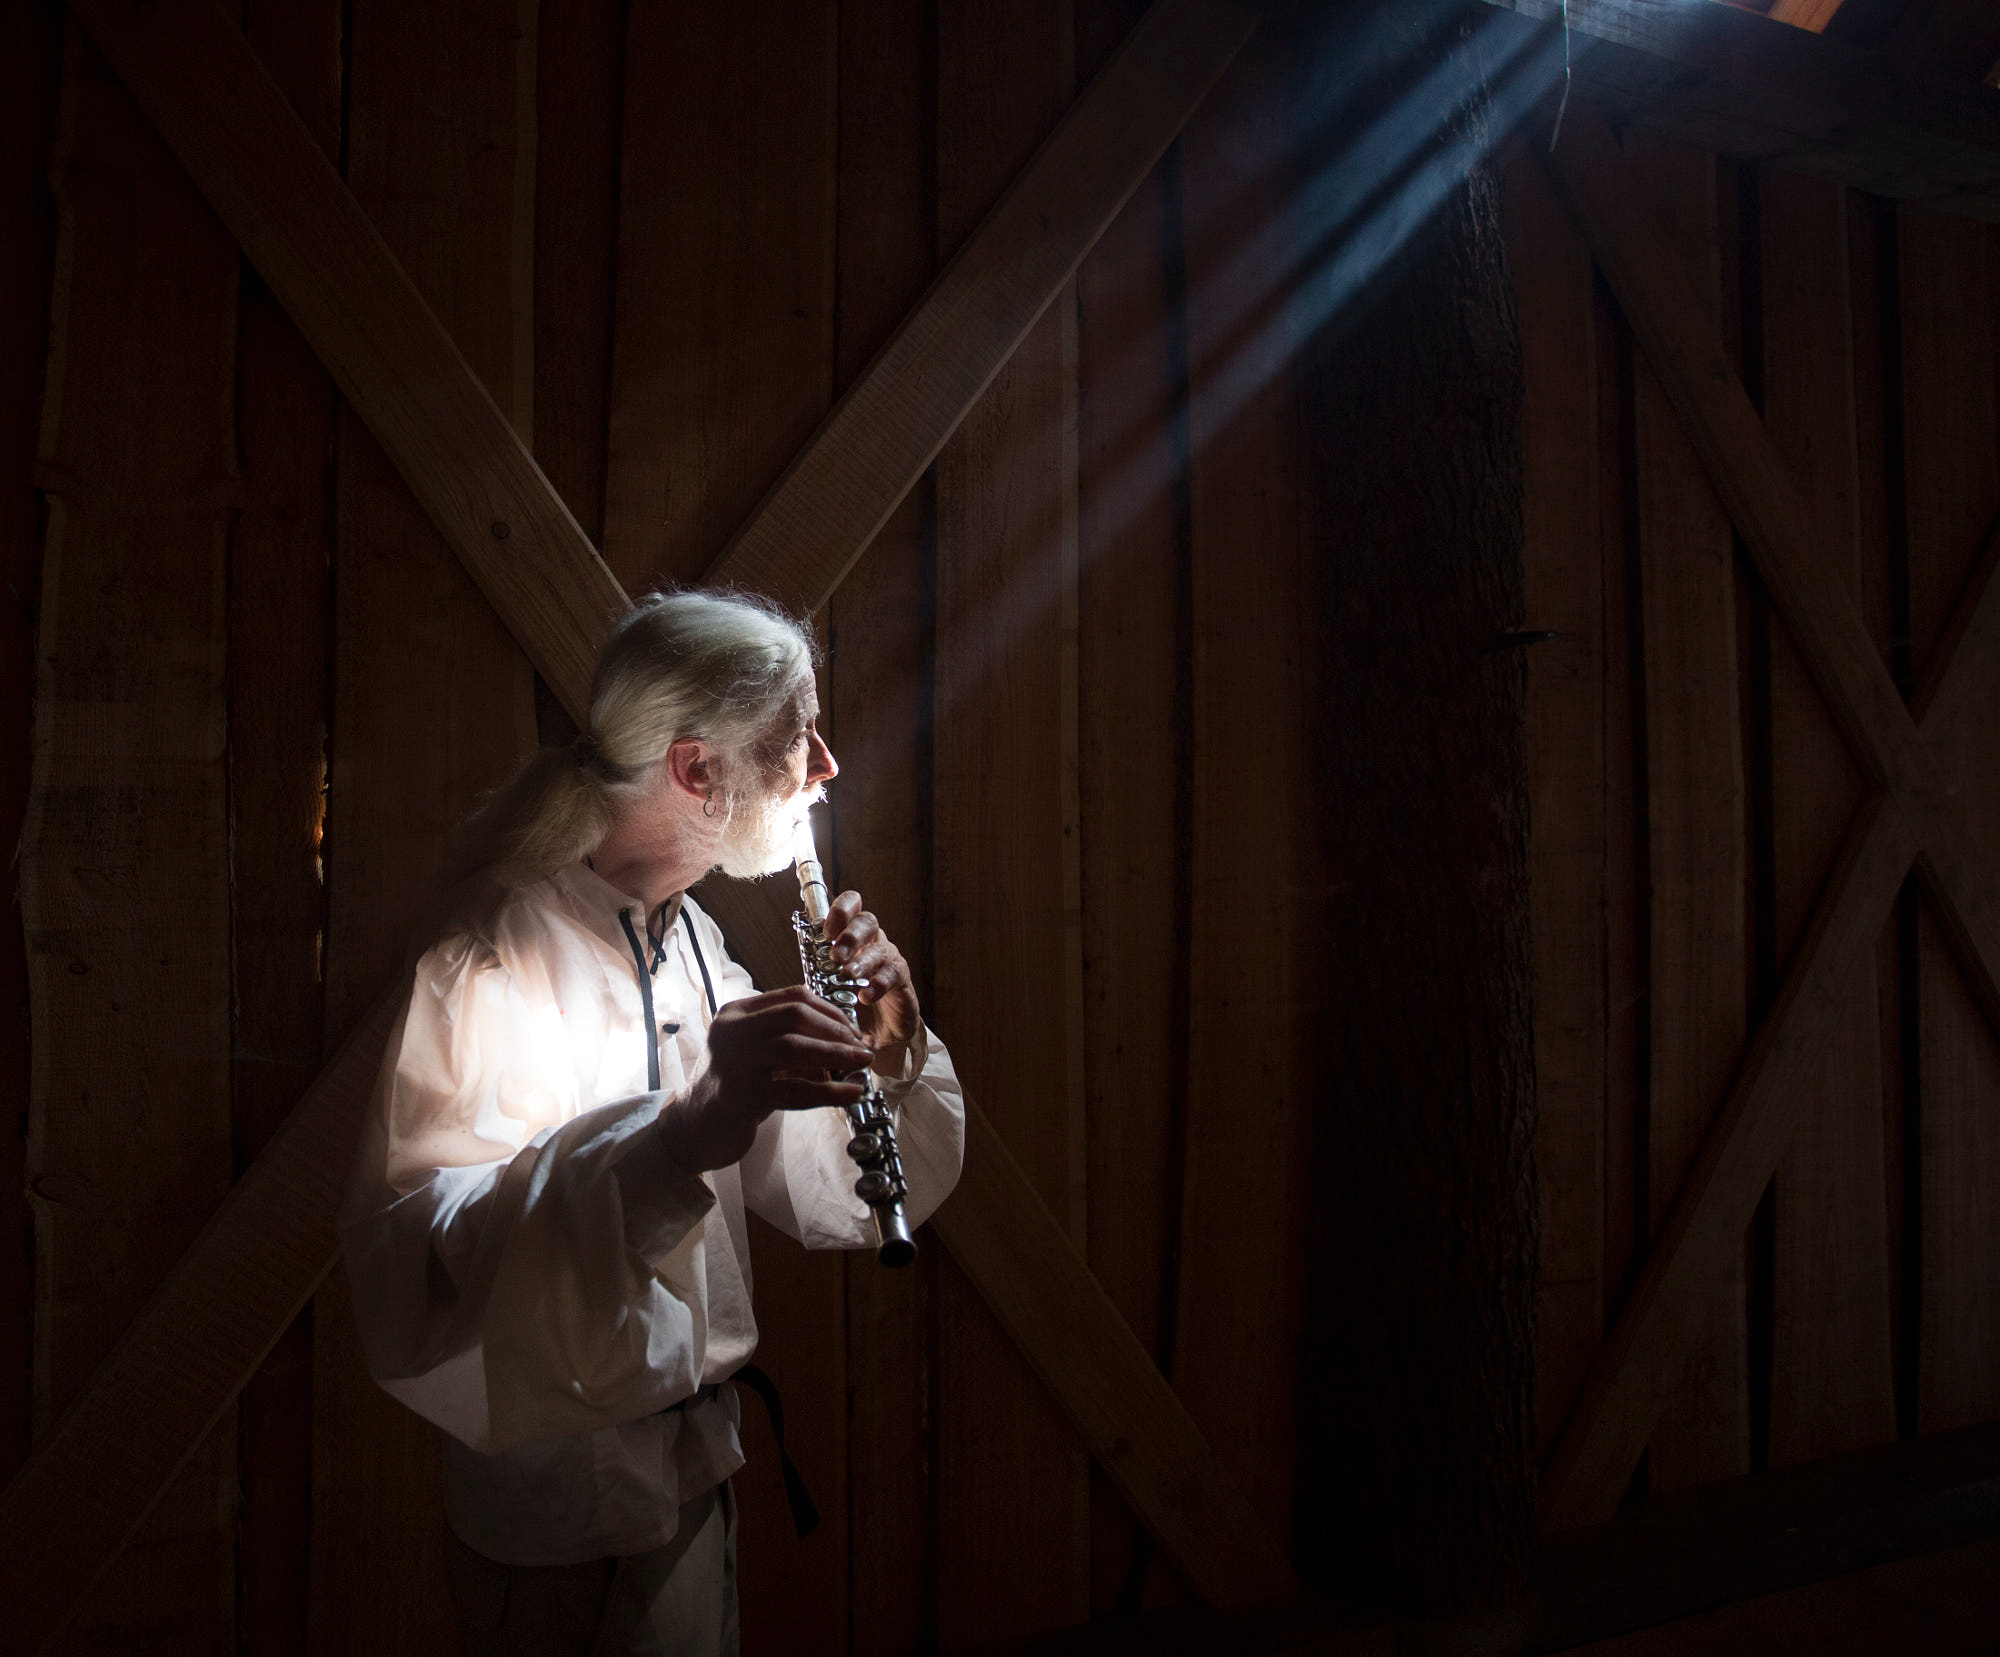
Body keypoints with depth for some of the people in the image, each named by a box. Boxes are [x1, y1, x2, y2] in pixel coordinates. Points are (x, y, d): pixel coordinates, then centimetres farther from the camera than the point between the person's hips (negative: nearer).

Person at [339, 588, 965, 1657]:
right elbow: (412, 1284, -37)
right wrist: (682, 1135, -48)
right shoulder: (505, 956, -23)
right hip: (571, 1507, -7)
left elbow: (835, 1200, 6)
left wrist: (890, 1050, -13)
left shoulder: (688, 939, 4)